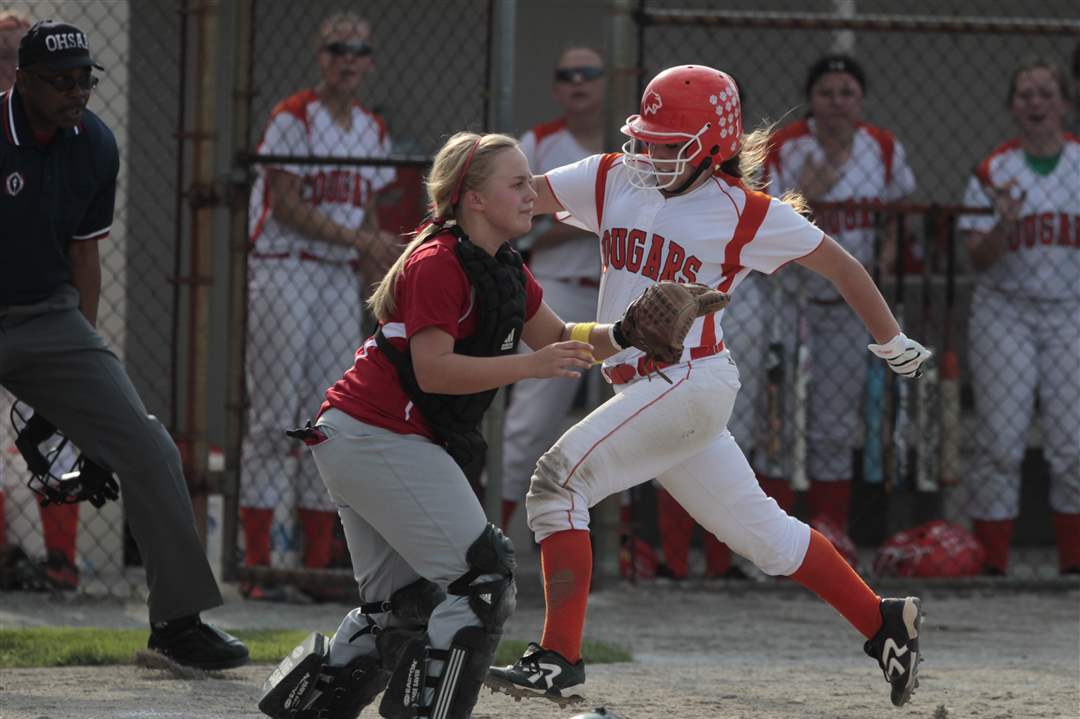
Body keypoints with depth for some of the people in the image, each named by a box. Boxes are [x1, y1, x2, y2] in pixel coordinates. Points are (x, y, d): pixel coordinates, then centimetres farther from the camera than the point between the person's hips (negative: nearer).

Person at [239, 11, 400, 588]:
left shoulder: (372, 131, 14)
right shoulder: (294, 118, -7)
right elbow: (287, 206, -13)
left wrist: (379, 251, -2)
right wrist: (360, 239, -18)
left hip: (340, 278, 7)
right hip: (284, 273, -7)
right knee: (274, 414, -9)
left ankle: (317, 562, 9)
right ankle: (255, 558, -8)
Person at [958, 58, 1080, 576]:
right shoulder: (994, 171, 2)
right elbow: (978, 260, -2)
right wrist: (1003, 226, -20)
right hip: (1004, 313, 0)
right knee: (1001, 441, -6)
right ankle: (991, 564, -1)